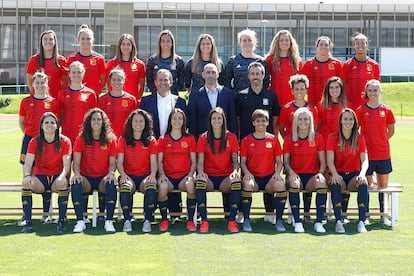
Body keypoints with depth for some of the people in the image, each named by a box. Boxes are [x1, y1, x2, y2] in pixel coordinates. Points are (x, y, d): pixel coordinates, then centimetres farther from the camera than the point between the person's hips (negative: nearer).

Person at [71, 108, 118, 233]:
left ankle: (109, 221, -25)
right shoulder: (81, 139, 4)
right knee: (76, 185, -33)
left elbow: (112, 162, 4)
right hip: (86, 177, 0)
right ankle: (80, 221, -26)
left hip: (103, 178, 0)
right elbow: (76, 162, 1)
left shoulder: (110, 139, 5)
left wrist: (111, 173, -18)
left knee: (111, 185, -34)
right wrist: (77, 173, -20)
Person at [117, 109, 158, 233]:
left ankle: (147, 221, -27)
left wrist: (153, 174, -17)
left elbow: (153, 162, 4)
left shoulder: (151, 140, 10)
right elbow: (119, 161, 3)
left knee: (151, 187, -35)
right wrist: (123, 174, -16)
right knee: (125, 187, -36)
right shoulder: (123, 139, 9)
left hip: (145, 176, 0)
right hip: (129, 176, 0)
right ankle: (127, 221, -27)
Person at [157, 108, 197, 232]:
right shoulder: (163, 139, 10)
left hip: (184, 175, 0)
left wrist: (190, 174, -10)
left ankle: (190, 220, -22)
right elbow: (159, 161, 8)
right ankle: (164, 220, -17)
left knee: (190, 185, -36)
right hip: (168, 176, 0)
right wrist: (162, 174, -11)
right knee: (162, 186, -35)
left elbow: (194, 161, 8)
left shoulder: (190, 138, 10)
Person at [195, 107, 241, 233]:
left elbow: (235, 160, 6)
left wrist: (235, 170, -16)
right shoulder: (203, 138, 6)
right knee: (200, 180, -35)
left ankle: (232, 220, -29)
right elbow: (200, 162, 3)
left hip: (226, 177, 0)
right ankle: (204, 221, -32)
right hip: (209, 177, 0)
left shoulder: (231, 137, 7)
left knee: (236, 181, -34)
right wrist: (201, 172, -19)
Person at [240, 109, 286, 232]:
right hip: (253, 177, -1)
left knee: (280, 185, -32)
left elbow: (279, 162, 11)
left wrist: (277, 172, -10)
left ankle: (279, 220, -20)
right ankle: (246, 220, -24)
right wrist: (246, 172, -15)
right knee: (248, 184, -36)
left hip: (269, 177, 1)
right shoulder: (246, 140, 6)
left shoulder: (273, 139, 9)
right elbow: (242, 162, 6)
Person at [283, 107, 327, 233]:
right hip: (296, 174, 0)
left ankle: (319, 222, -28)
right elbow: (286, 162, 5)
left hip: (312, 175, 0)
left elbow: (323, 162, 7)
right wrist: (291, 172, -16)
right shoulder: (289, 139, 8)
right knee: (294, 183, -36)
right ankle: (297, 222, -32)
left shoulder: (318, 138, 8)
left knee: (322, 182, -34)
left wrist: (320, 172, -14)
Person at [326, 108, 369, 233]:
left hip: (354, 175, 1)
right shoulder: (332, 137, 2)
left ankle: (361, 222, -32)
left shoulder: (359, 138, 6)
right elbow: (330, 161, -6)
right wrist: (335, 174, -26)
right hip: (338, 174, -1)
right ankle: (338, 221, -35)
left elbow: (364, 160, -3)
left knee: (363, 183, -33)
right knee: (335, 183, -36)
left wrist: (362, 174, -25)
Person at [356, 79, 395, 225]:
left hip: (383, 154, 2)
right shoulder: (361, 110, -2)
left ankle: (383, 214, 24)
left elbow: (391, 131, 14)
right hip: (366, 153, -2)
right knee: (367, 185, 3)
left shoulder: (386, 110, 2)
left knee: (383, 185, 9)